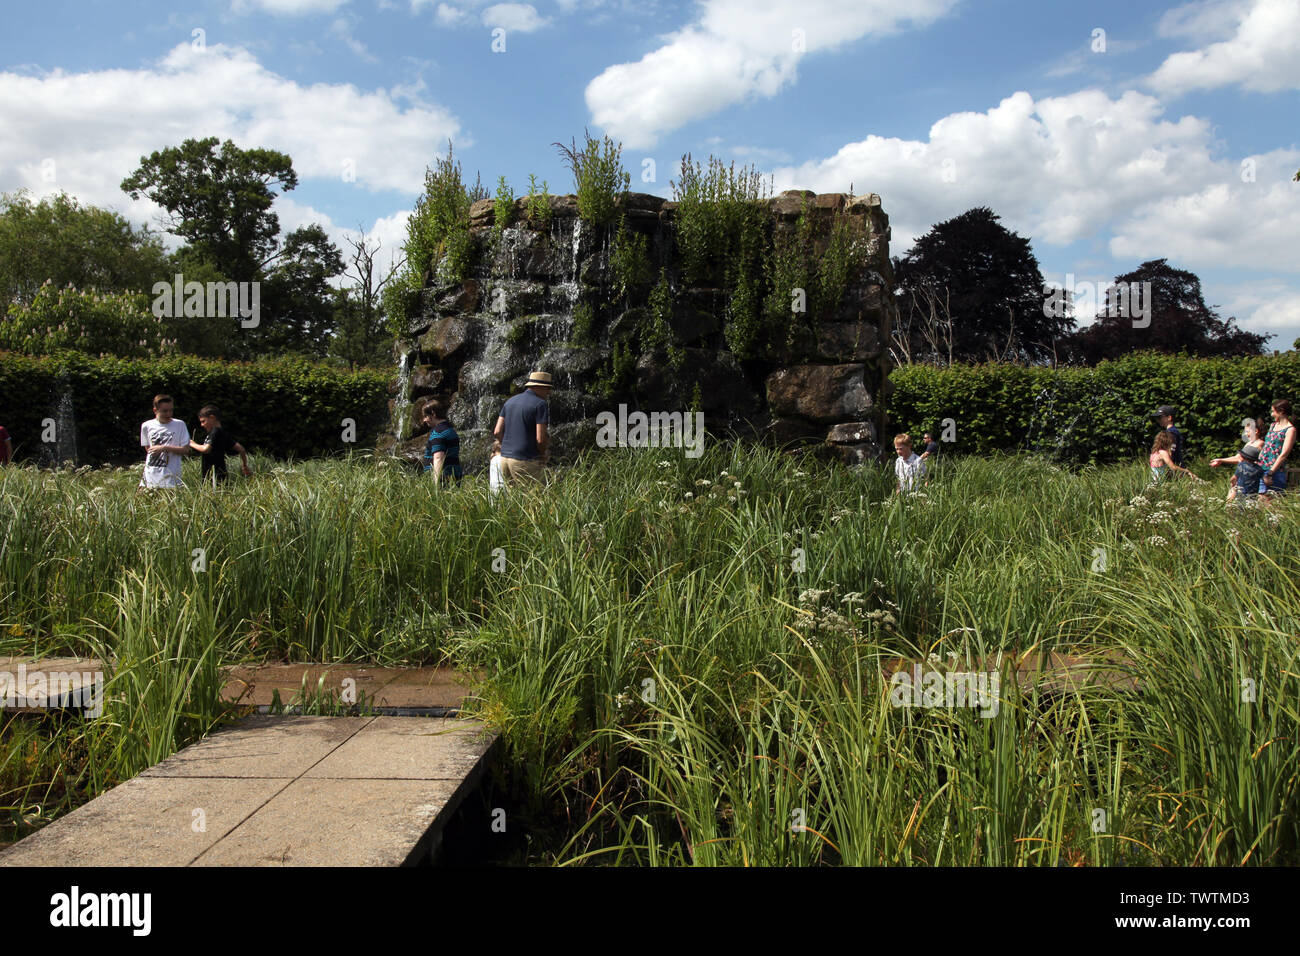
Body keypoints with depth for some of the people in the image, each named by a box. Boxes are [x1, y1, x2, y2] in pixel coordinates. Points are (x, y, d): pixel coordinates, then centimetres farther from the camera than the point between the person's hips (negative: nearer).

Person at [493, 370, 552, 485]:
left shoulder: (510, 401, 13)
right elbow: (541, 439, -15)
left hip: (505, 458, 7)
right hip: (525, 461, -7)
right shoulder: (541, 404, -8)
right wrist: (544, 454, 4)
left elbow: (497, 432, 8)